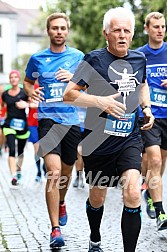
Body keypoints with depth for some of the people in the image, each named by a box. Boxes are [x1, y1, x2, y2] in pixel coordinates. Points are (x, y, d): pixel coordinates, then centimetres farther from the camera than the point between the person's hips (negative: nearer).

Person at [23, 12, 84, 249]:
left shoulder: (78, 57, 6)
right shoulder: (37, 58, 6)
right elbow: (28, 81, 21)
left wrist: (74, 77, -9)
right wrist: (31, 91, -1)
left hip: (72, 120, 2)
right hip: (48, 119, -2)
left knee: (66, 171, 16)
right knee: (54, 172, -18)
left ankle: (61, 203, 50)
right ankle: (55, 229, -16)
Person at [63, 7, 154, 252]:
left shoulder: (139, 58, 5)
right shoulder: (94, 59, -11)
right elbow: (68, 94, -14)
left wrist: (146, 107, 8)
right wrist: (100, 101, -27)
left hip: (129, 139, 2)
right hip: (99, 140, -2)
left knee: (132, 194, -17)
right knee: (97, 198, 14)